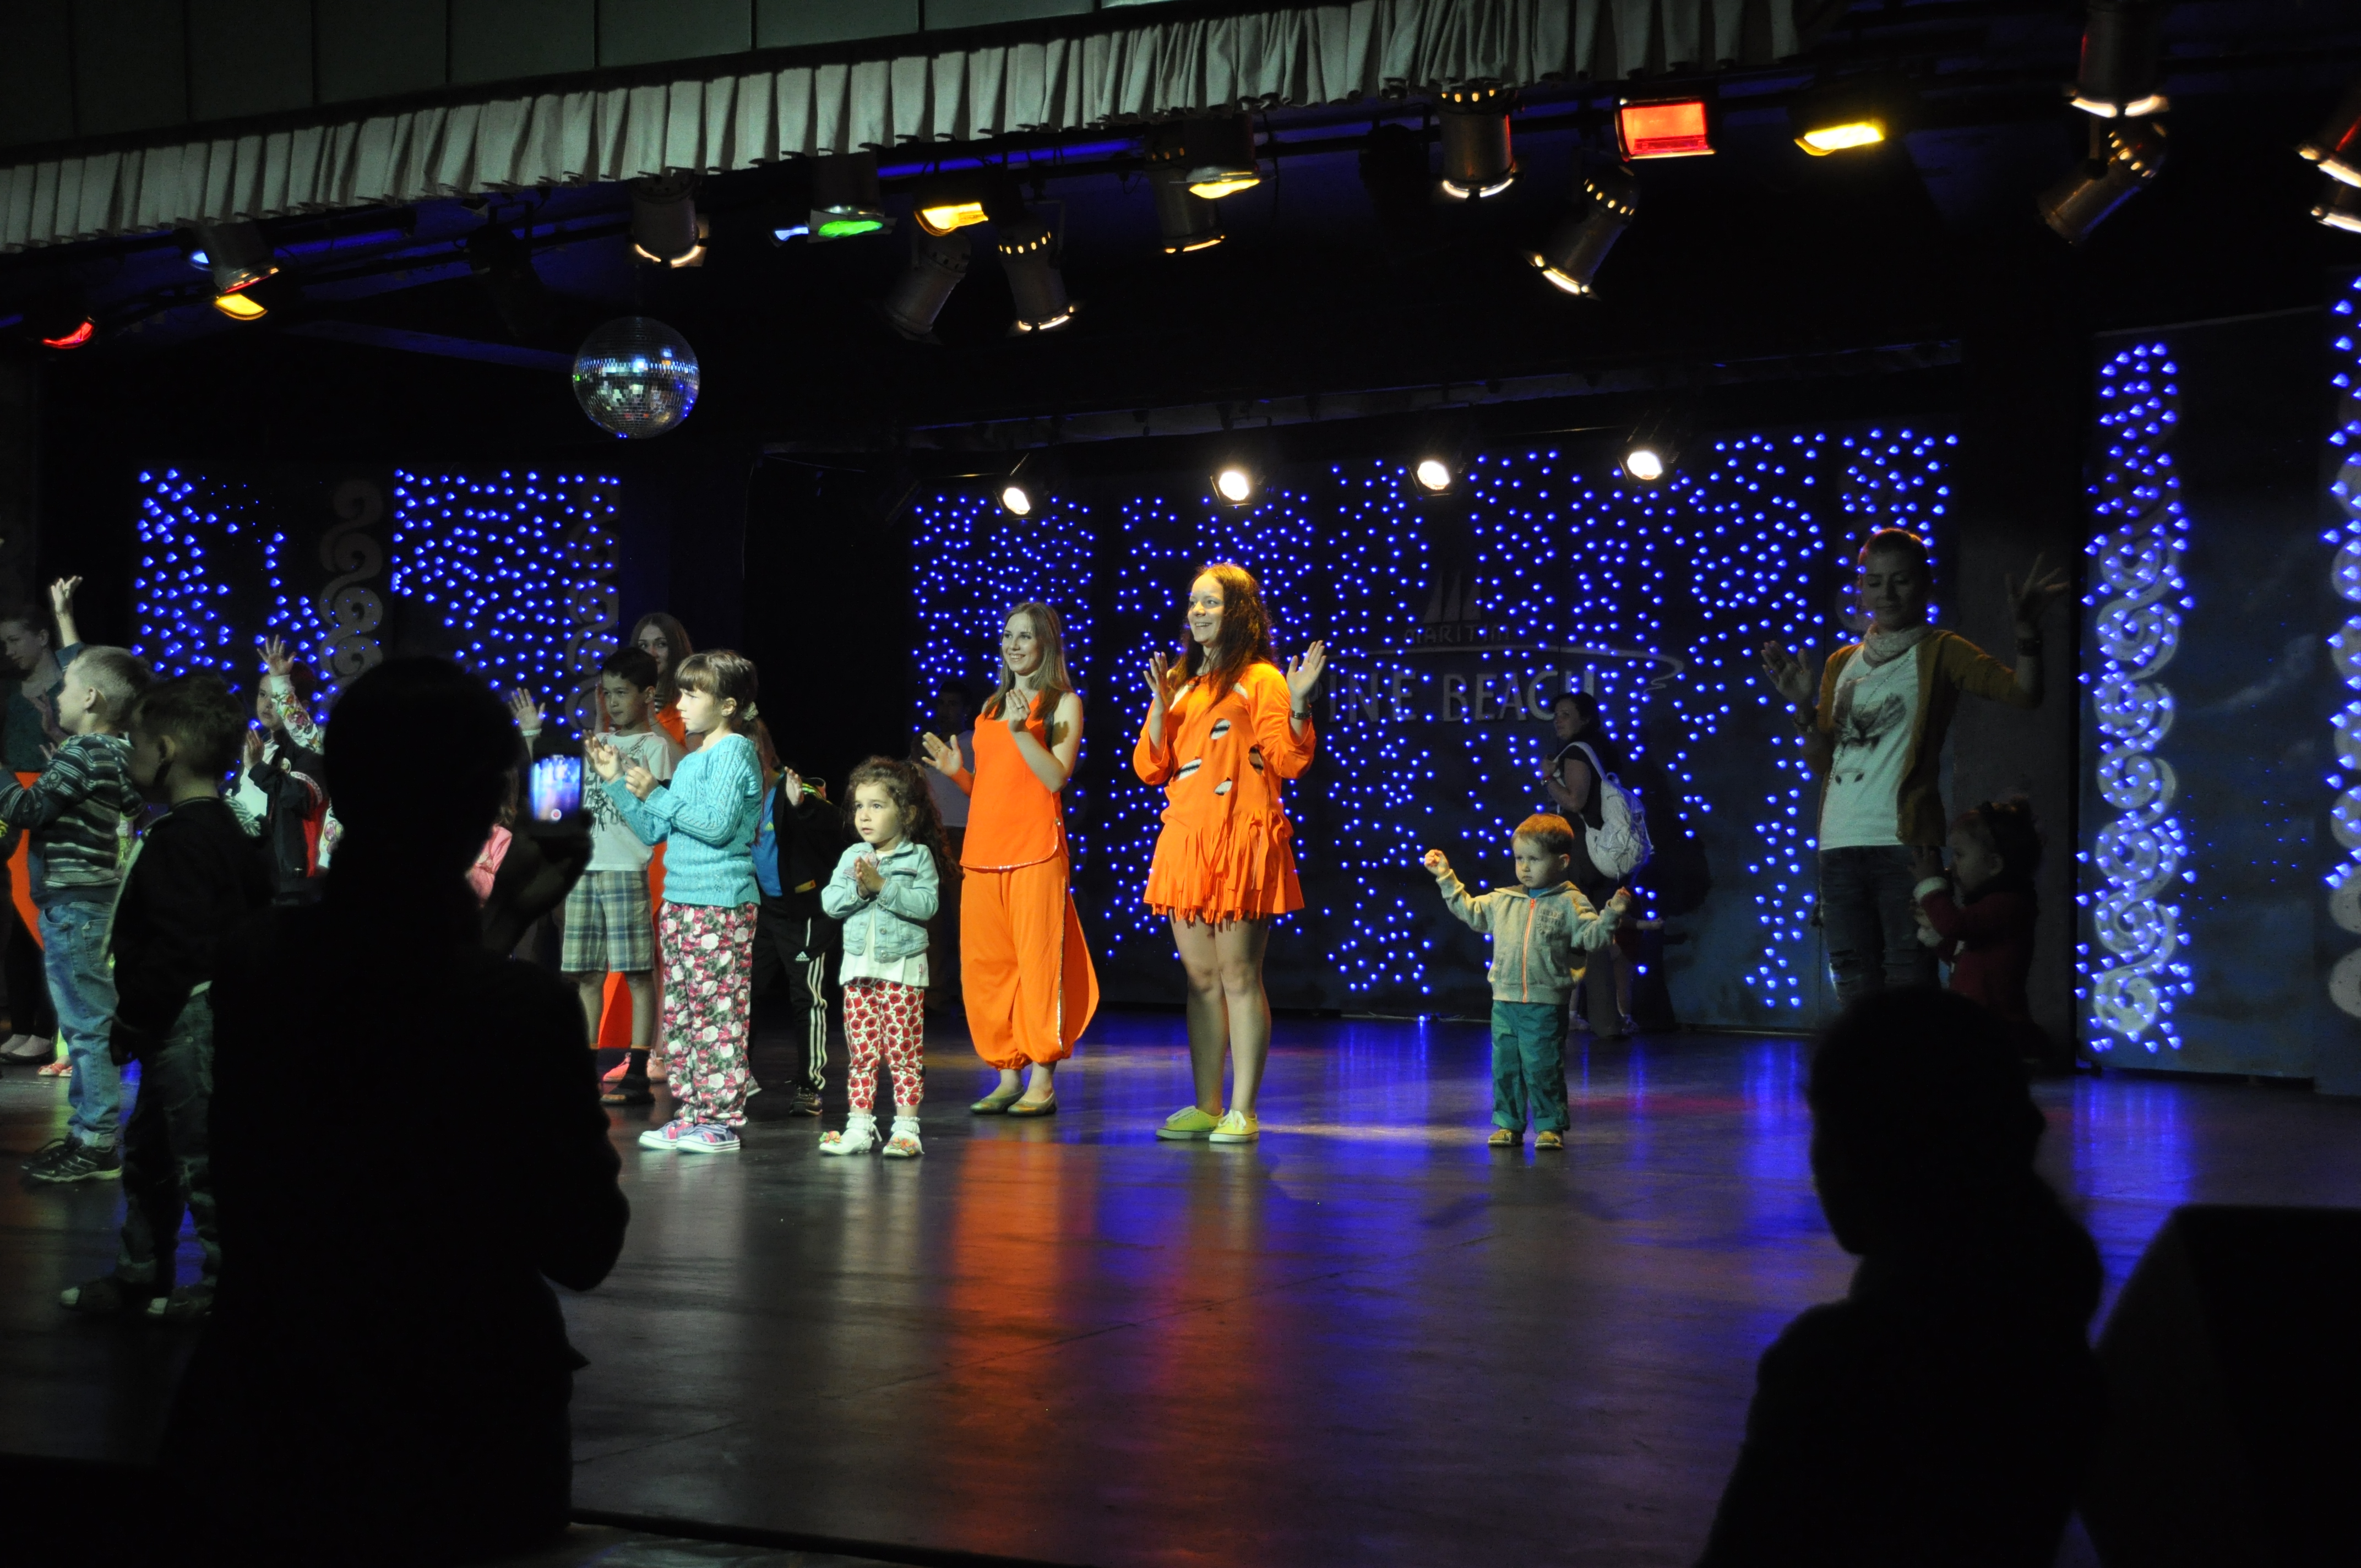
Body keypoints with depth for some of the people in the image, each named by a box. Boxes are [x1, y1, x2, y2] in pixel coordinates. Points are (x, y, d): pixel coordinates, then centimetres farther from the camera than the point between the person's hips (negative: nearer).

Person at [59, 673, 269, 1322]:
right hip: (189, 1018, 11)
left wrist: (134, 1020, -16)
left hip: (186, 1019, -11)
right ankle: (141, 1273, 31)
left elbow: (176, 947, -26)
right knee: (147, 1149, 20)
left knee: (199, 1153, -1)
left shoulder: (179, 840, -21)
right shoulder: (224, 829, 11)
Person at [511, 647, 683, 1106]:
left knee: (637, 973, -6)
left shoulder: (656, 746, 1)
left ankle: (636, 1076, -6)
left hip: (627, 870, -6)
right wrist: (532, 733, 15)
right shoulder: (595, 743, 18)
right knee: (586, 974, 7)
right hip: (584, 866, 6)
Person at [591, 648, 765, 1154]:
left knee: (717, 1010, -8)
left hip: (720, 903, -9)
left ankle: (722, 1121, -7)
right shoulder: (692, 761, 19)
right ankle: (690, 1114, 15)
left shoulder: (736, 751, -7)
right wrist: (617, 782, 14)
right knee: (680, 1012, 10)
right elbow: (653, 830, 21)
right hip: (680, 899, 9)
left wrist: (657, 794, -14)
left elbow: (717, 825, -18)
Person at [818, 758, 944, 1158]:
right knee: (860, 1050, 7)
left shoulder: (919, 856, -3)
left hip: (903, 965, -4)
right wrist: (858, 889, -15)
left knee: (903, 1050, -3)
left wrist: (883, 886, -19)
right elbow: (830, 902, 2)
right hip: (858, 965, 4)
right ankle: (859, 1127, 12)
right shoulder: (851, 857, 8)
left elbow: (925, 904, -15)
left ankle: (906, 1128, 1)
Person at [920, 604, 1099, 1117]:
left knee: (1038, 960, -8)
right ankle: (1008, 1077, 12)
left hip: (1036, 851, -6)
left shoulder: (1064, 704, 4)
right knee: (984, 968, 4)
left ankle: (1042, 1081, -4)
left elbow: (1057, 777, -9)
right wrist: (956, 773, 5)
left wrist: (1022, 731, -16)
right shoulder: (991, 707, 21)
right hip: (983, 852, 6)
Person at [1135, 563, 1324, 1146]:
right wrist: (1160, 704, -1)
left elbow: (1289, 762, -6)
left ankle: (1243, 1112, -3)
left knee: (1238, 976, -6)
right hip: (1184, 841, 6)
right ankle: (1205, 1107, 14)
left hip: (1242, 841, -6)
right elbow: (1150, 768, 11)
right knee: (1200, 977, 9)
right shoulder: (1181, 681, 18)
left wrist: (1299, 704, -20)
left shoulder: (1261, 679, 0)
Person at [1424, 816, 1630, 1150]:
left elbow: (1591, 937, -9)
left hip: (1545, 1006, -5)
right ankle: (1508, 1125, 18)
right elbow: (1470, 911, 23)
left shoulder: (1569, 904, -3)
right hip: (1505, 1002, 5)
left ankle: (1550, 1126, 10)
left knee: (1544, 1068, -1)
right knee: (1505, 1066, 8)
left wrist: (1611, 915, -25)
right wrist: (1446, 877, 20)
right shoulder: (1502, 900, 11)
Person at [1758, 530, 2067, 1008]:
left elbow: (2024, 693, -12)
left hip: (1905, 842, -5)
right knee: (1855, 982, 9)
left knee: (1908, 982, -6)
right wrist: (1804, 708, 0)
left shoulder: (1939, 653, 2)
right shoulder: (1842, 664, 17)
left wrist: (2026, 630, -26)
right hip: (1841, 843, 5)